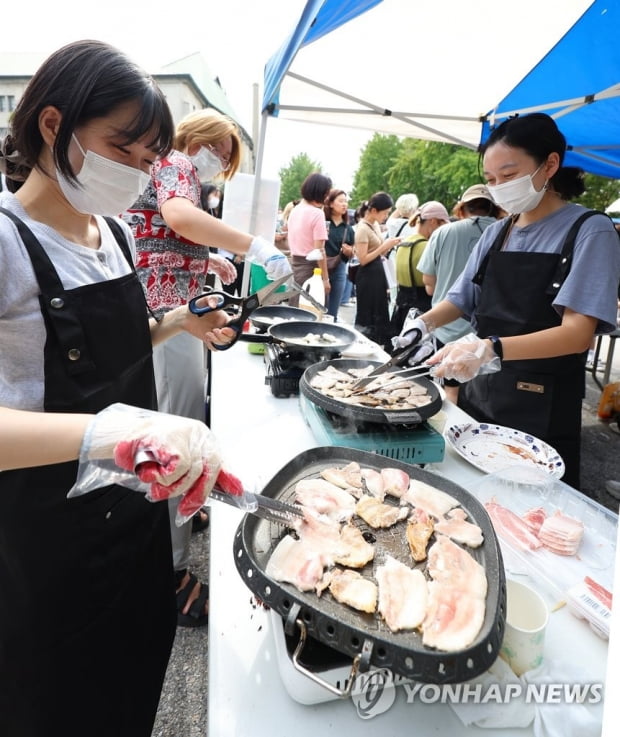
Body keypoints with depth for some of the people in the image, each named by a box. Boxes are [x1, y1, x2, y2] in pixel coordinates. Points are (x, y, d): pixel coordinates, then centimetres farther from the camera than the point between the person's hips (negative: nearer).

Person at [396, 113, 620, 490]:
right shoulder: (496, 233, 7)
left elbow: (578, 332, -19)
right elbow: (462, 299, 12)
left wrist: (490, 349, -34)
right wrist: (424, 324, -10)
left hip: (543, 407, -5)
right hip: (480, 392, 5)